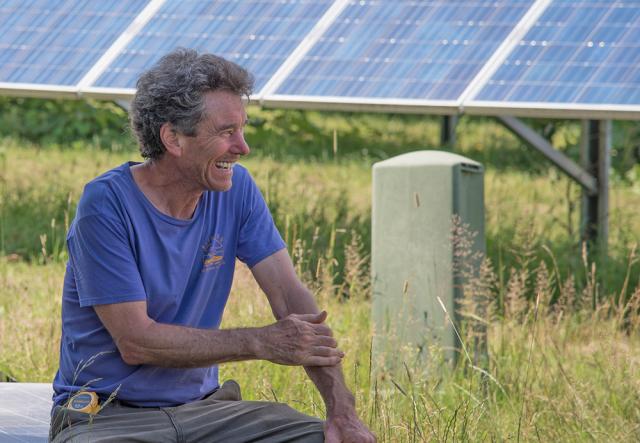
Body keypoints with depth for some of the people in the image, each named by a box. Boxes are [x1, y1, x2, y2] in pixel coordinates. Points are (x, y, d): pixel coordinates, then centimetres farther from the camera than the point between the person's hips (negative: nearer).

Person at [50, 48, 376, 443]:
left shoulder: (236, 189, 3)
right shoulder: (107, 204, -14)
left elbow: (289, 294, -3)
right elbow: (135, 341, -17)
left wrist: (343, 411, -15)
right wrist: (263, 342, -19)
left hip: (202, 406, 5)